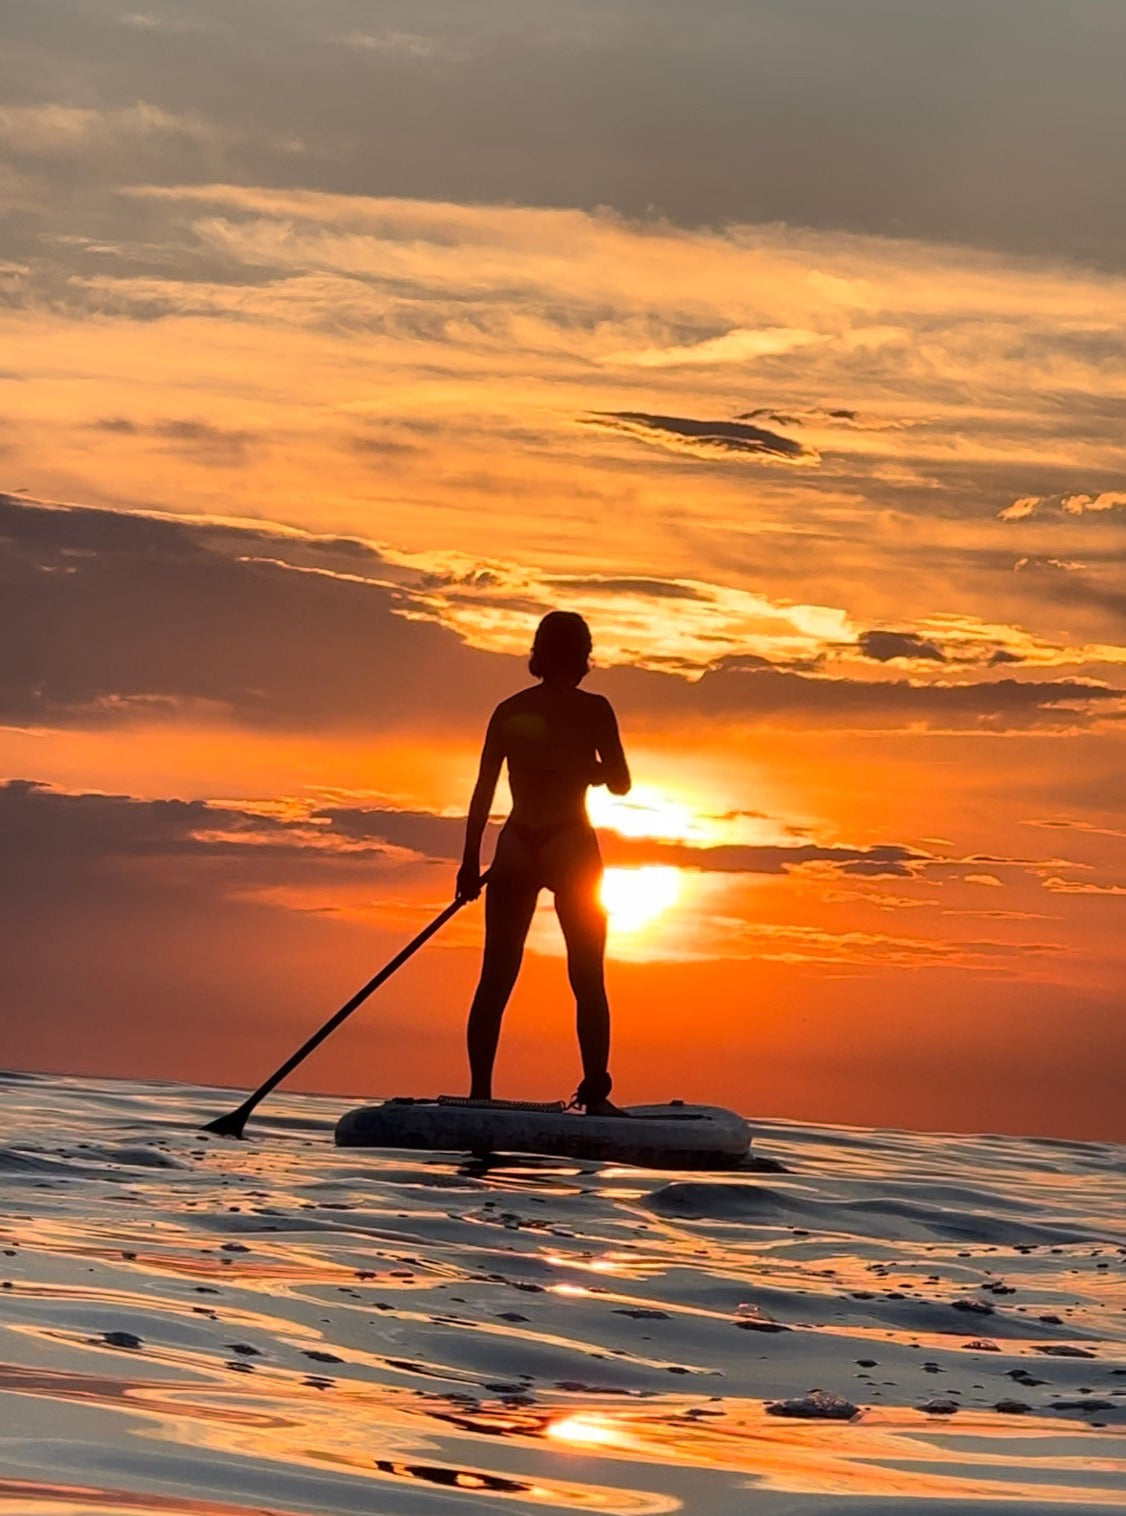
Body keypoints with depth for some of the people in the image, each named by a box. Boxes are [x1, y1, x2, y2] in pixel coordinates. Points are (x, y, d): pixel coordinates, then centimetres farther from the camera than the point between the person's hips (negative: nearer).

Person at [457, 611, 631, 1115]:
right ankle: (595, 1095, -4)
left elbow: (483, 791, 4)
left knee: (496, 979, 7)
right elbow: (619, 784, 1)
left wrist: (470, 862, 7)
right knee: (588, 980, 3)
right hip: (570, 846, -3)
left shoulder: (508, 711, 6)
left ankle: (479, 1093, 1)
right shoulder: (592, 710, -4)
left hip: (515, 849, 3)